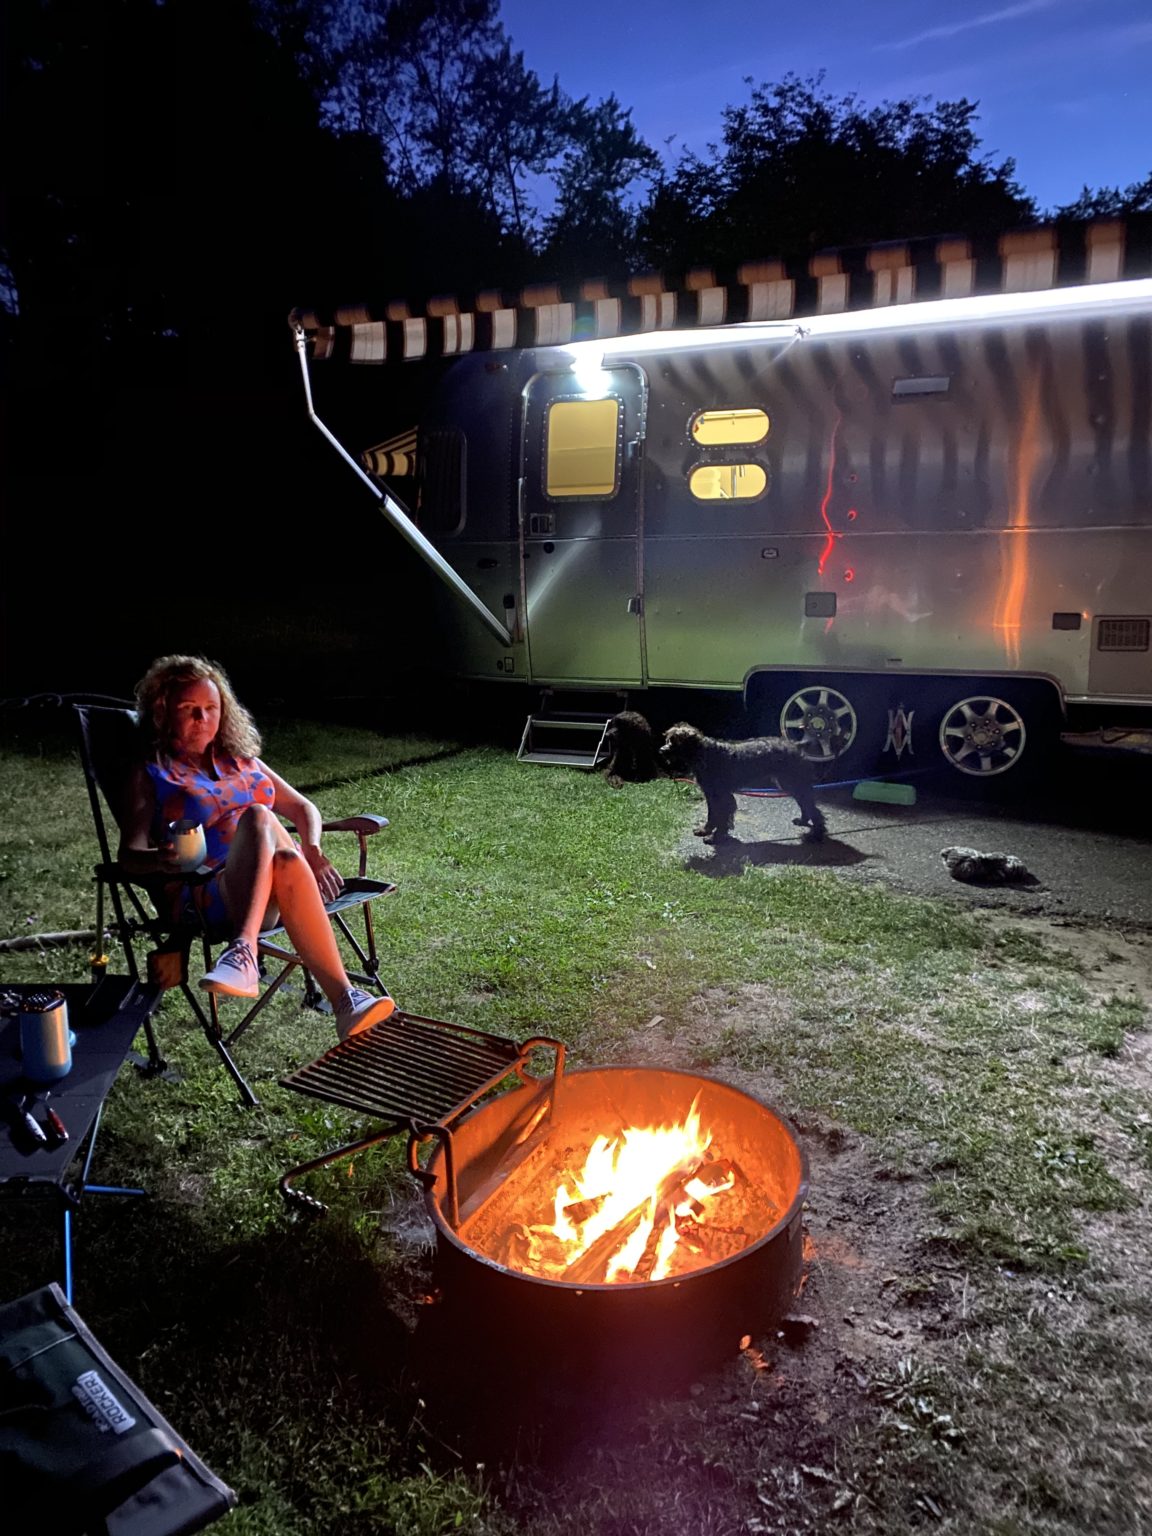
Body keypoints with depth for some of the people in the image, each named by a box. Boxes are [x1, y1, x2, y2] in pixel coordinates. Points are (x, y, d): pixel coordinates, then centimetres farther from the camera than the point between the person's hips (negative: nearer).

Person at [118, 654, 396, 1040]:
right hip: (208, 894, -3)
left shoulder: (241, 759, 27)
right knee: (258, 817, -36)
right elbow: (129, 855, 4)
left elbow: (303, 808, 25)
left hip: (276, 889, 4)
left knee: (289, 863, -35)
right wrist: (162, 860, -22)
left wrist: (312, 849, 2)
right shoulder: (152, 774, 15)